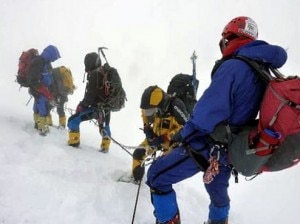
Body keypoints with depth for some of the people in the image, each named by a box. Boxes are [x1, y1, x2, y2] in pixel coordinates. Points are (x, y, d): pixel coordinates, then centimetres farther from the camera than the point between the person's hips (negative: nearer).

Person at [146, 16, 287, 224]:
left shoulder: (232, 67, -21)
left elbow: (209, 110, -27)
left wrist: (184, 134, -11)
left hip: (209, 146, -8)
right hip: (231, 149, 8)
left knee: (157, 177, 2)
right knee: (218, 189, 33)